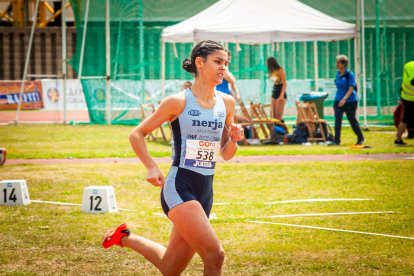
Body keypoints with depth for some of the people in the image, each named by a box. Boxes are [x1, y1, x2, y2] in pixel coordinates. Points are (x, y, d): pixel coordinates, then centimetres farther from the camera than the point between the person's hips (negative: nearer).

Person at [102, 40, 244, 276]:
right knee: (215, 255, -23)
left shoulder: (227, 103, 9)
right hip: (179, 187, -6)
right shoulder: (178, 102, -6)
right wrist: (152, 167, -14)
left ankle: (127, 238, 39)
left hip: (205, 192, 6)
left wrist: (233, 140, -6)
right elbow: (137, 134, 1)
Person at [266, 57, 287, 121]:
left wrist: (281, 96, -22)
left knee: (279, 117, -12)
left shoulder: (280, 71, -10)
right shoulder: (273, 72, 11)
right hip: (274, 93, 7)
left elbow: (284, 84, -14)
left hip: (280, 94, -7)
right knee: (274, 116, 1)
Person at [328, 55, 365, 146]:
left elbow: (351, 88, -19)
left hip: (350, 101, -5)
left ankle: (361, 138, 25)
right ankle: (336, 140, -10)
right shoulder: (338, 74, 7)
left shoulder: (350, 74, -13)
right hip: (338, 100, 5)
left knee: (352, 120, 6)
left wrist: (344, 99, -30)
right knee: (337, 120, -8)